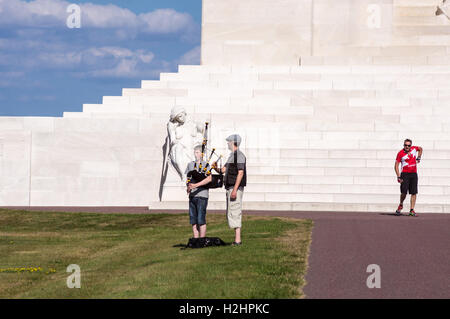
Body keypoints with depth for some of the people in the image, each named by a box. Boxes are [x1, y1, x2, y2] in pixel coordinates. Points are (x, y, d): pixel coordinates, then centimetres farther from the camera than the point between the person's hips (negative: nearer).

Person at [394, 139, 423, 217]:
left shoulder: (414, 148, 3)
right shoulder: (400, 153, -7)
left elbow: (420, 149, 27)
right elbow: (396, 165, -6)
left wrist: (418, 158, 17)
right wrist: (398, 176, -14)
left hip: (414, 174, 4)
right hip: (405, 174, -4)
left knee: (414, 193, 0)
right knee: (404, 192, -12)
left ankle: (412, 210, 3)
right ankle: (401, 205, 16)